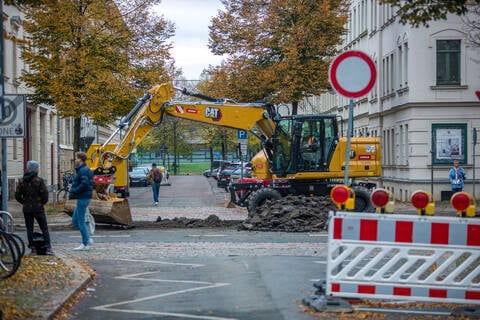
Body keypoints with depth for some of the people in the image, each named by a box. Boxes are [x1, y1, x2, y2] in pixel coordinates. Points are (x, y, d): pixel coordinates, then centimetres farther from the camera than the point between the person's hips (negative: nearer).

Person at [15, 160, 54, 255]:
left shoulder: (21, 181, 2)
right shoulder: (39, 180, -10)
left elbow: (17, 195, 2)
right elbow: (45, 194, -13)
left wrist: (24, 202, 14)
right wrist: (42, 202, 5)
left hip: (26, 209, 3)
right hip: (38, 208, -3)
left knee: (29, 229, 10)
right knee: (44, 229, 4)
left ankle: (33, 249, 7)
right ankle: (48, 248, -1)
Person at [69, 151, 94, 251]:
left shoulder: (83, 170, -16)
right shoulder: (83, 170, 16)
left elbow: (84, 184, -26)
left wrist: (73, 191, -17)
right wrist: (73, 190, 10)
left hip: (83, 198, -11)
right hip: (82, 198, 11)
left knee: (81, 221, -4)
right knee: (75, 220, 15)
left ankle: (85, 244, 1)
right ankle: (87, 239, 15)